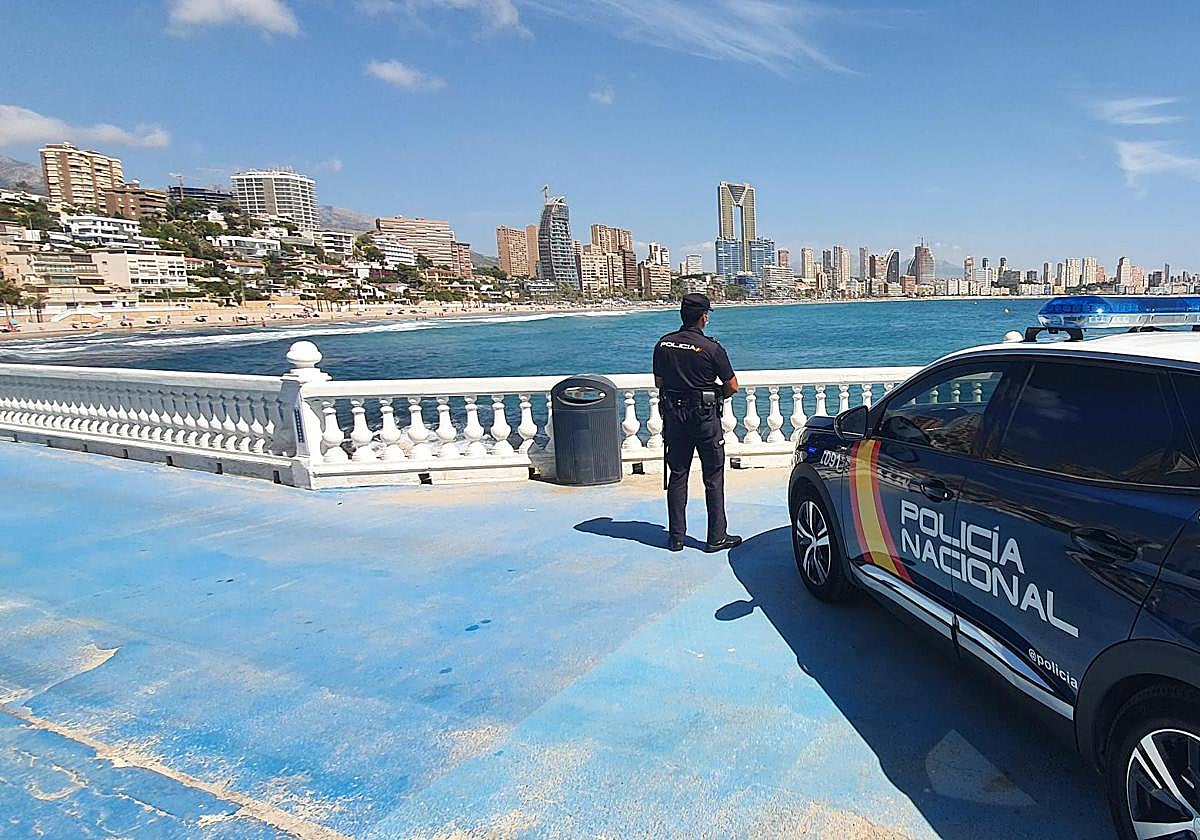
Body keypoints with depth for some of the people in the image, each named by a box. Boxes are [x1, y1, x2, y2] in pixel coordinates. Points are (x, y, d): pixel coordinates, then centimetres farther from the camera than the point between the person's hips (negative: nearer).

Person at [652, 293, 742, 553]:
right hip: (705, 416, -4)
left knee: (677, 476, 11)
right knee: (714, 478, 6)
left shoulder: (664, 344, 0)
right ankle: (717, 537, 11)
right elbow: (732, 386, -6)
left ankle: (676, 537, 16)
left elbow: (658, 382, 10)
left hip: (673, 415, 4)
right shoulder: (711, 348, -13)